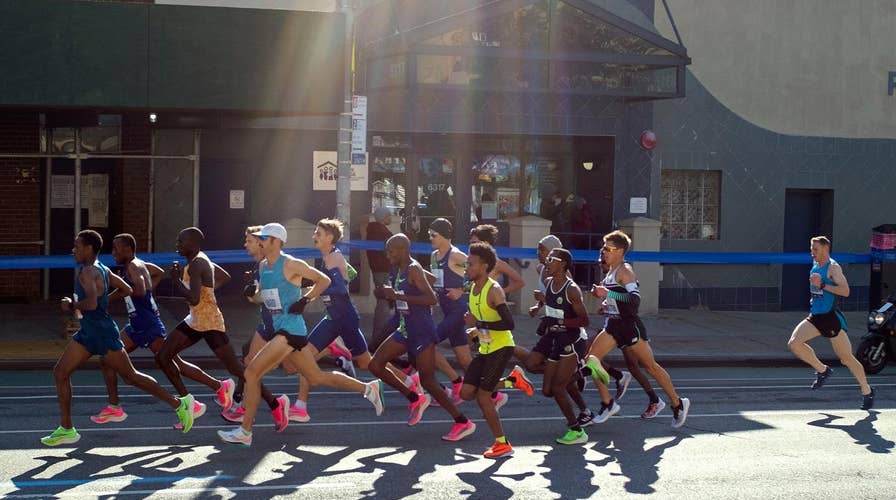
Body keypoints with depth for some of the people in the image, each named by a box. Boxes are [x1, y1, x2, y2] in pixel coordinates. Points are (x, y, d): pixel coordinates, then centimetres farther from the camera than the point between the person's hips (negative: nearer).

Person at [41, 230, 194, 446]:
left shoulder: (88, 272, -18)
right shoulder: (102, 269, 11)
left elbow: (91, 303, -32)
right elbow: (126, 290, 20)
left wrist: (72, 305, -15)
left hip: (103, 333, -10)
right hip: (88, 332, 10)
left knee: (131, 377, 1)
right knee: (60, 373, 4)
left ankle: (179, 403, 12)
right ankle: (66, 429, 7)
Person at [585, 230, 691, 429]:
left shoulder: (624, 271, -16)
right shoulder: (611, 272, 12)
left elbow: (635, 297, -30)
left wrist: (607, 293, -35)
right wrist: (605, 302, 12)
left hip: (630, 325, -9)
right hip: (614, 325, 9)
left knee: (651, 366, 1)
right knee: (591, 359, -4)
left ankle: (678, 403, 16)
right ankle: (607, 404, 4)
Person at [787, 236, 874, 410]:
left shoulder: (833, 267, -12)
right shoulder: (815, 265, 11)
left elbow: (845, 291, -23)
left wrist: (822, 285, -27)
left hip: (831, 318, -7)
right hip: (815, 317, 7)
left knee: (846, 358, 0)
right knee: (794, 343, -12)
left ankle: (867, 391, 17)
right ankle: (822, 370, 6)